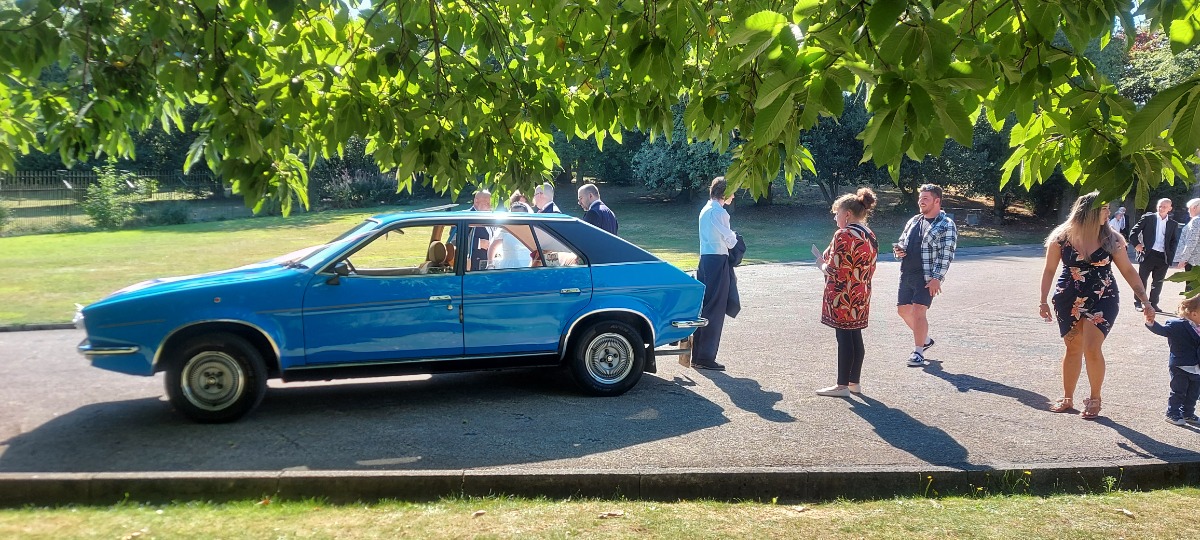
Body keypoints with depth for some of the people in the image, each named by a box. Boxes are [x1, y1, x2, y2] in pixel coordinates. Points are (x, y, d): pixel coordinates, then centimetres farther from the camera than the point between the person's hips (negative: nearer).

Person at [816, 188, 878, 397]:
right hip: (861, 295, 9)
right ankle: (854, 382, 21)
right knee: (856, 336, 13)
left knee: (844, 337, -3)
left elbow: (834, 268, -21)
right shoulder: (869, 235, 11)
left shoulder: (844, 235, -17)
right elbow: (870, 266, 15)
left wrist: (822, 265, 0)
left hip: (842, 296, -9)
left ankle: (842, 385, 4)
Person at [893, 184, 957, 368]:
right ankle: (925, 339, 34)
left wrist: (936, 278, -19)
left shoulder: (946, 225, -6)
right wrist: (898, 250, 1)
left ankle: (919, 352, -2)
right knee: (903, 309, 12)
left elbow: (946, 255, -12)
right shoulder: (914, 221, 15)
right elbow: (902, 241, 25)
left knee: (918, 310, -12)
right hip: (907, 274, 7)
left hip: (927, 277, -7)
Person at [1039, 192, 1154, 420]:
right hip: (1068, 301, 1)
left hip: (1102, 300, 0)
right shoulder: (1062, 238, -6)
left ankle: (1095, 399, 8)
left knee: (1092, 348, -12)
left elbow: (1128, 271, 1)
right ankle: (1067, 398, 24)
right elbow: (1049, 270, 1)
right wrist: (1044, 301, 0)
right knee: (1073, 349, 9)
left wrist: (1145, 301, -3)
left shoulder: (1111, 239, -4)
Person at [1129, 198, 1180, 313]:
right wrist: (1137, 244, -7)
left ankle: (1153, 303, 19)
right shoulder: (1148, 218, 2)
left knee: (1158, 282, 9)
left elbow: (1174, 241, 12)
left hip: (1163, 257, 3)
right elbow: (1133, 232, 3)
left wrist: (1170, 256, 1)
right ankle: (1137, 303, 10)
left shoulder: (1173, 224, 10)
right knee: (1142, 279, 2)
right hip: (1148, 254, -3)